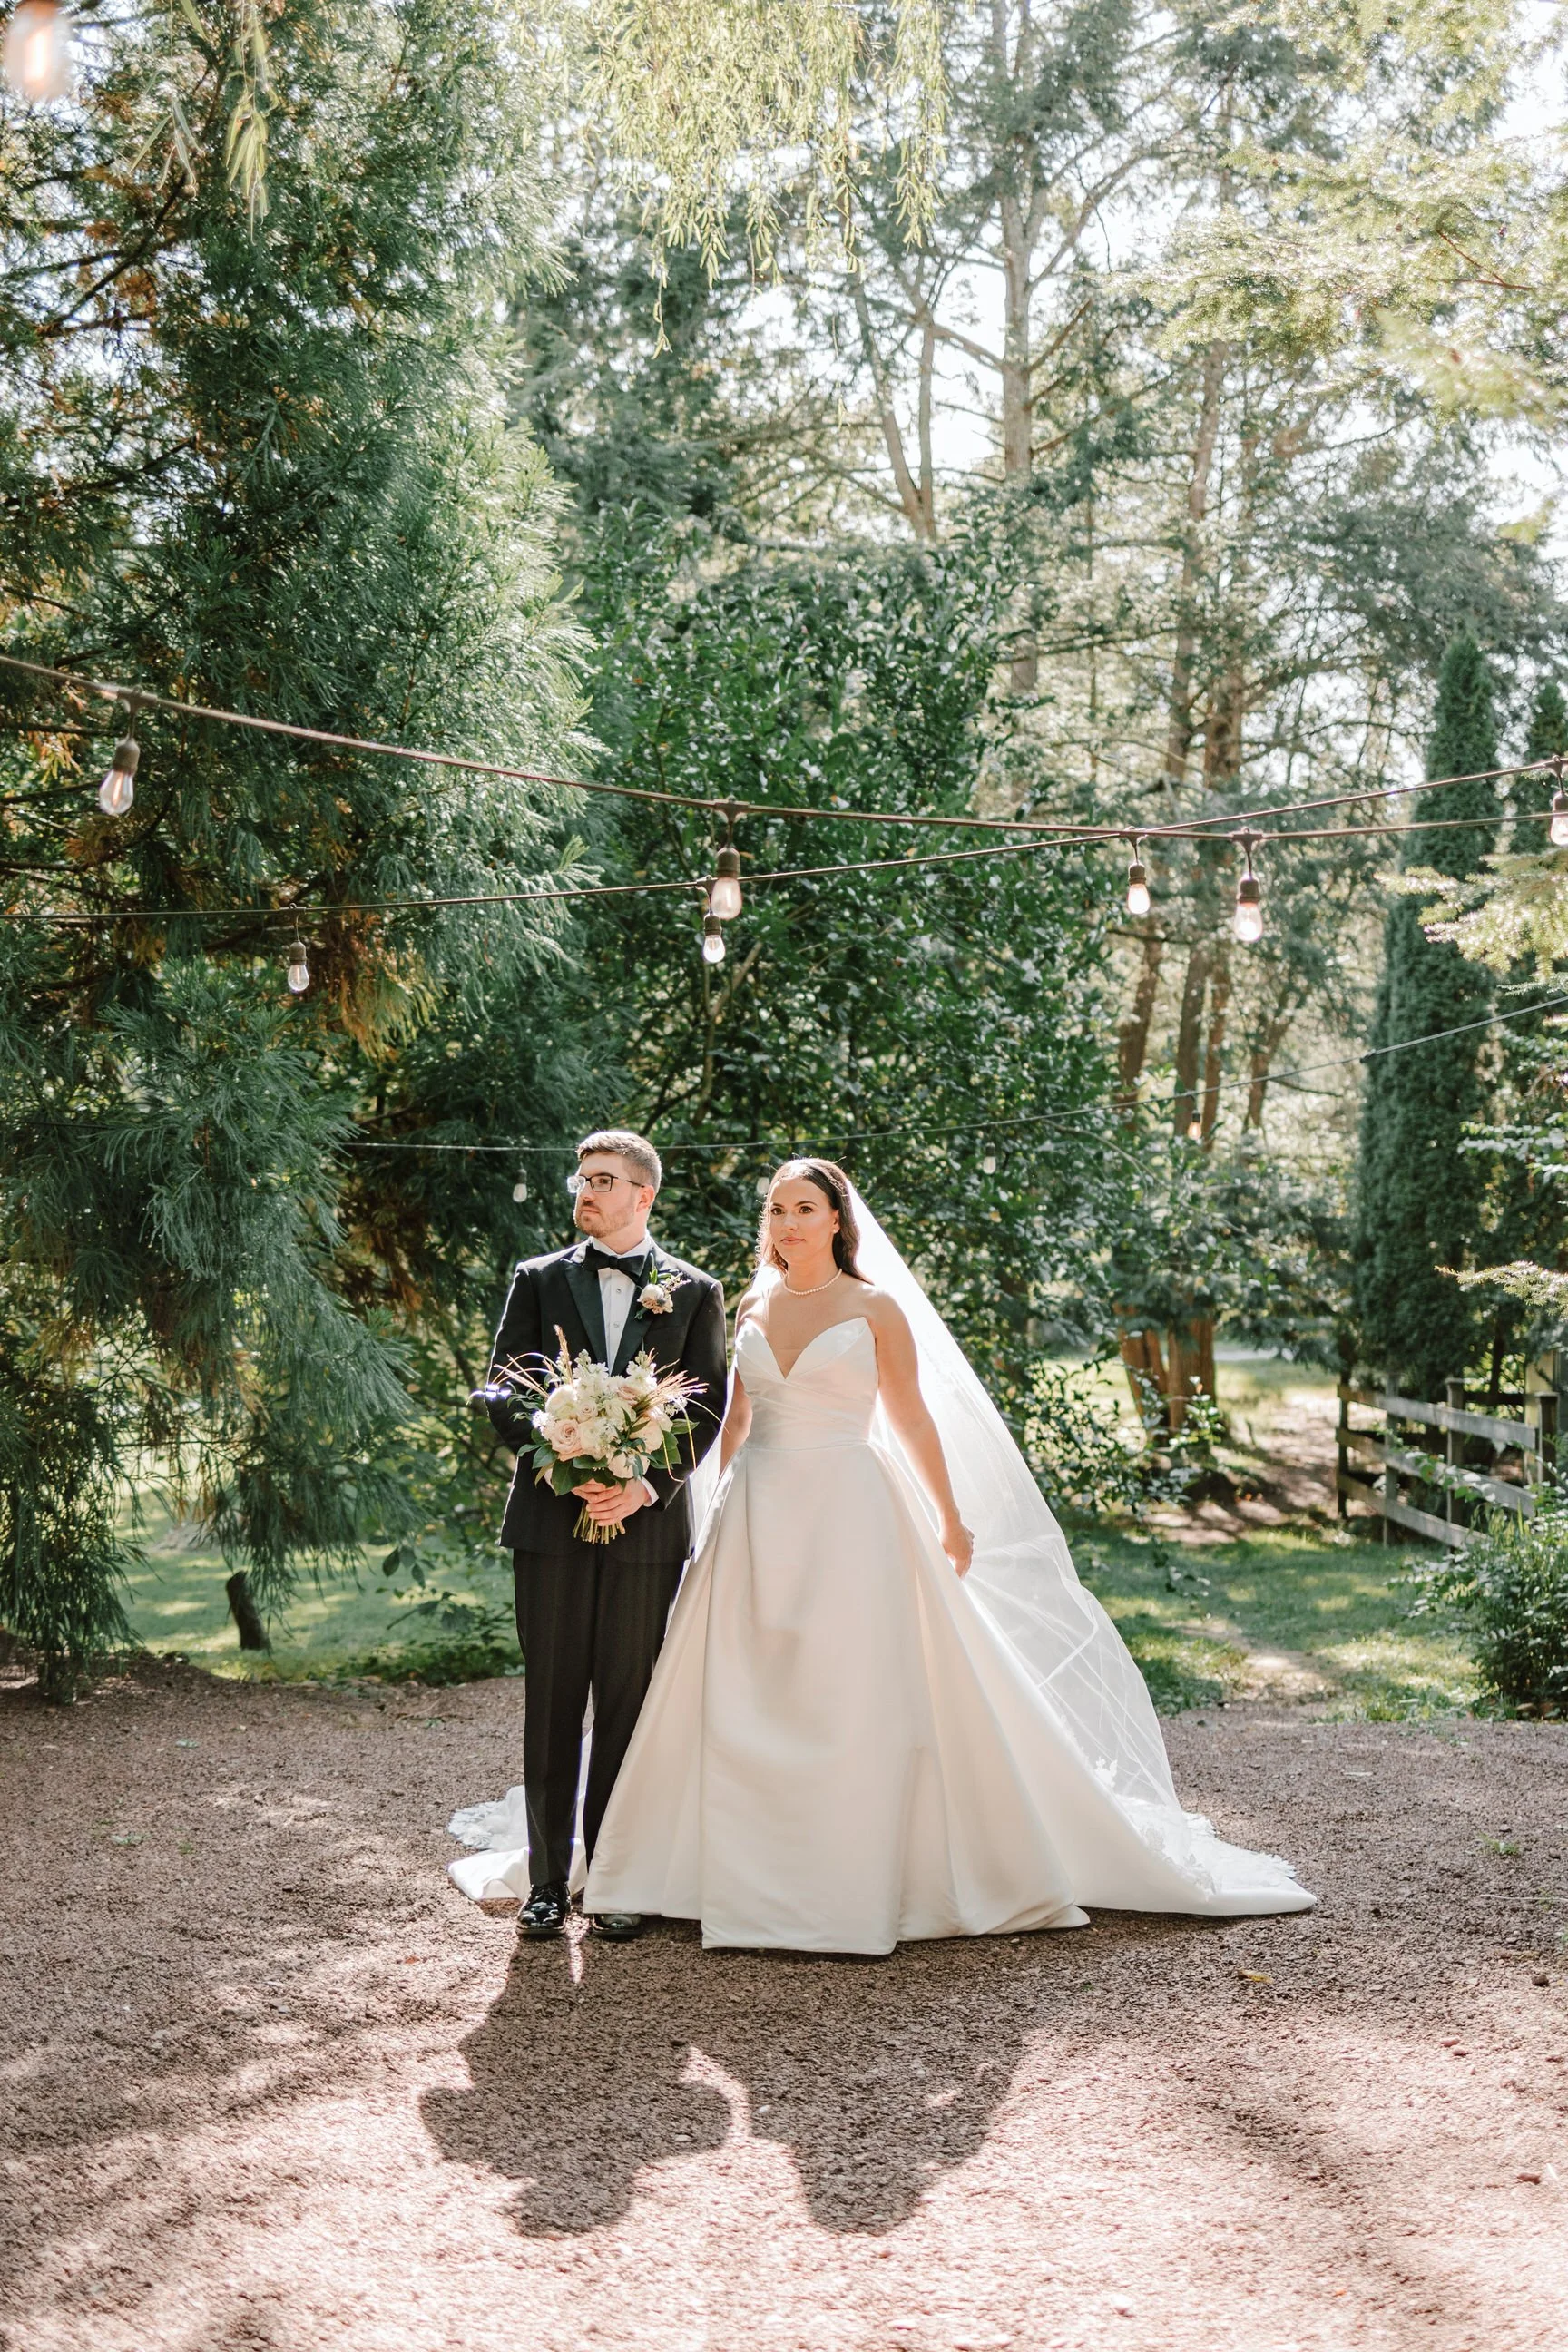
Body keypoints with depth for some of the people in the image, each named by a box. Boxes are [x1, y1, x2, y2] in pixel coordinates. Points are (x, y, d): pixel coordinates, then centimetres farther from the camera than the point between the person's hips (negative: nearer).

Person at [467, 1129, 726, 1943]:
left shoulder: (694, 1292, 6)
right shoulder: (539, 1280, 9)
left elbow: (709, 1410, 1)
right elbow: (500, 1390, 3)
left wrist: (651, 1484, -14)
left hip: (646, 1521, -1)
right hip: (551, 1517, 1)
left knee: (628, 1706, 4)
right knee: (550, 1704, 4)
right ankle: (547, 1878, 13)